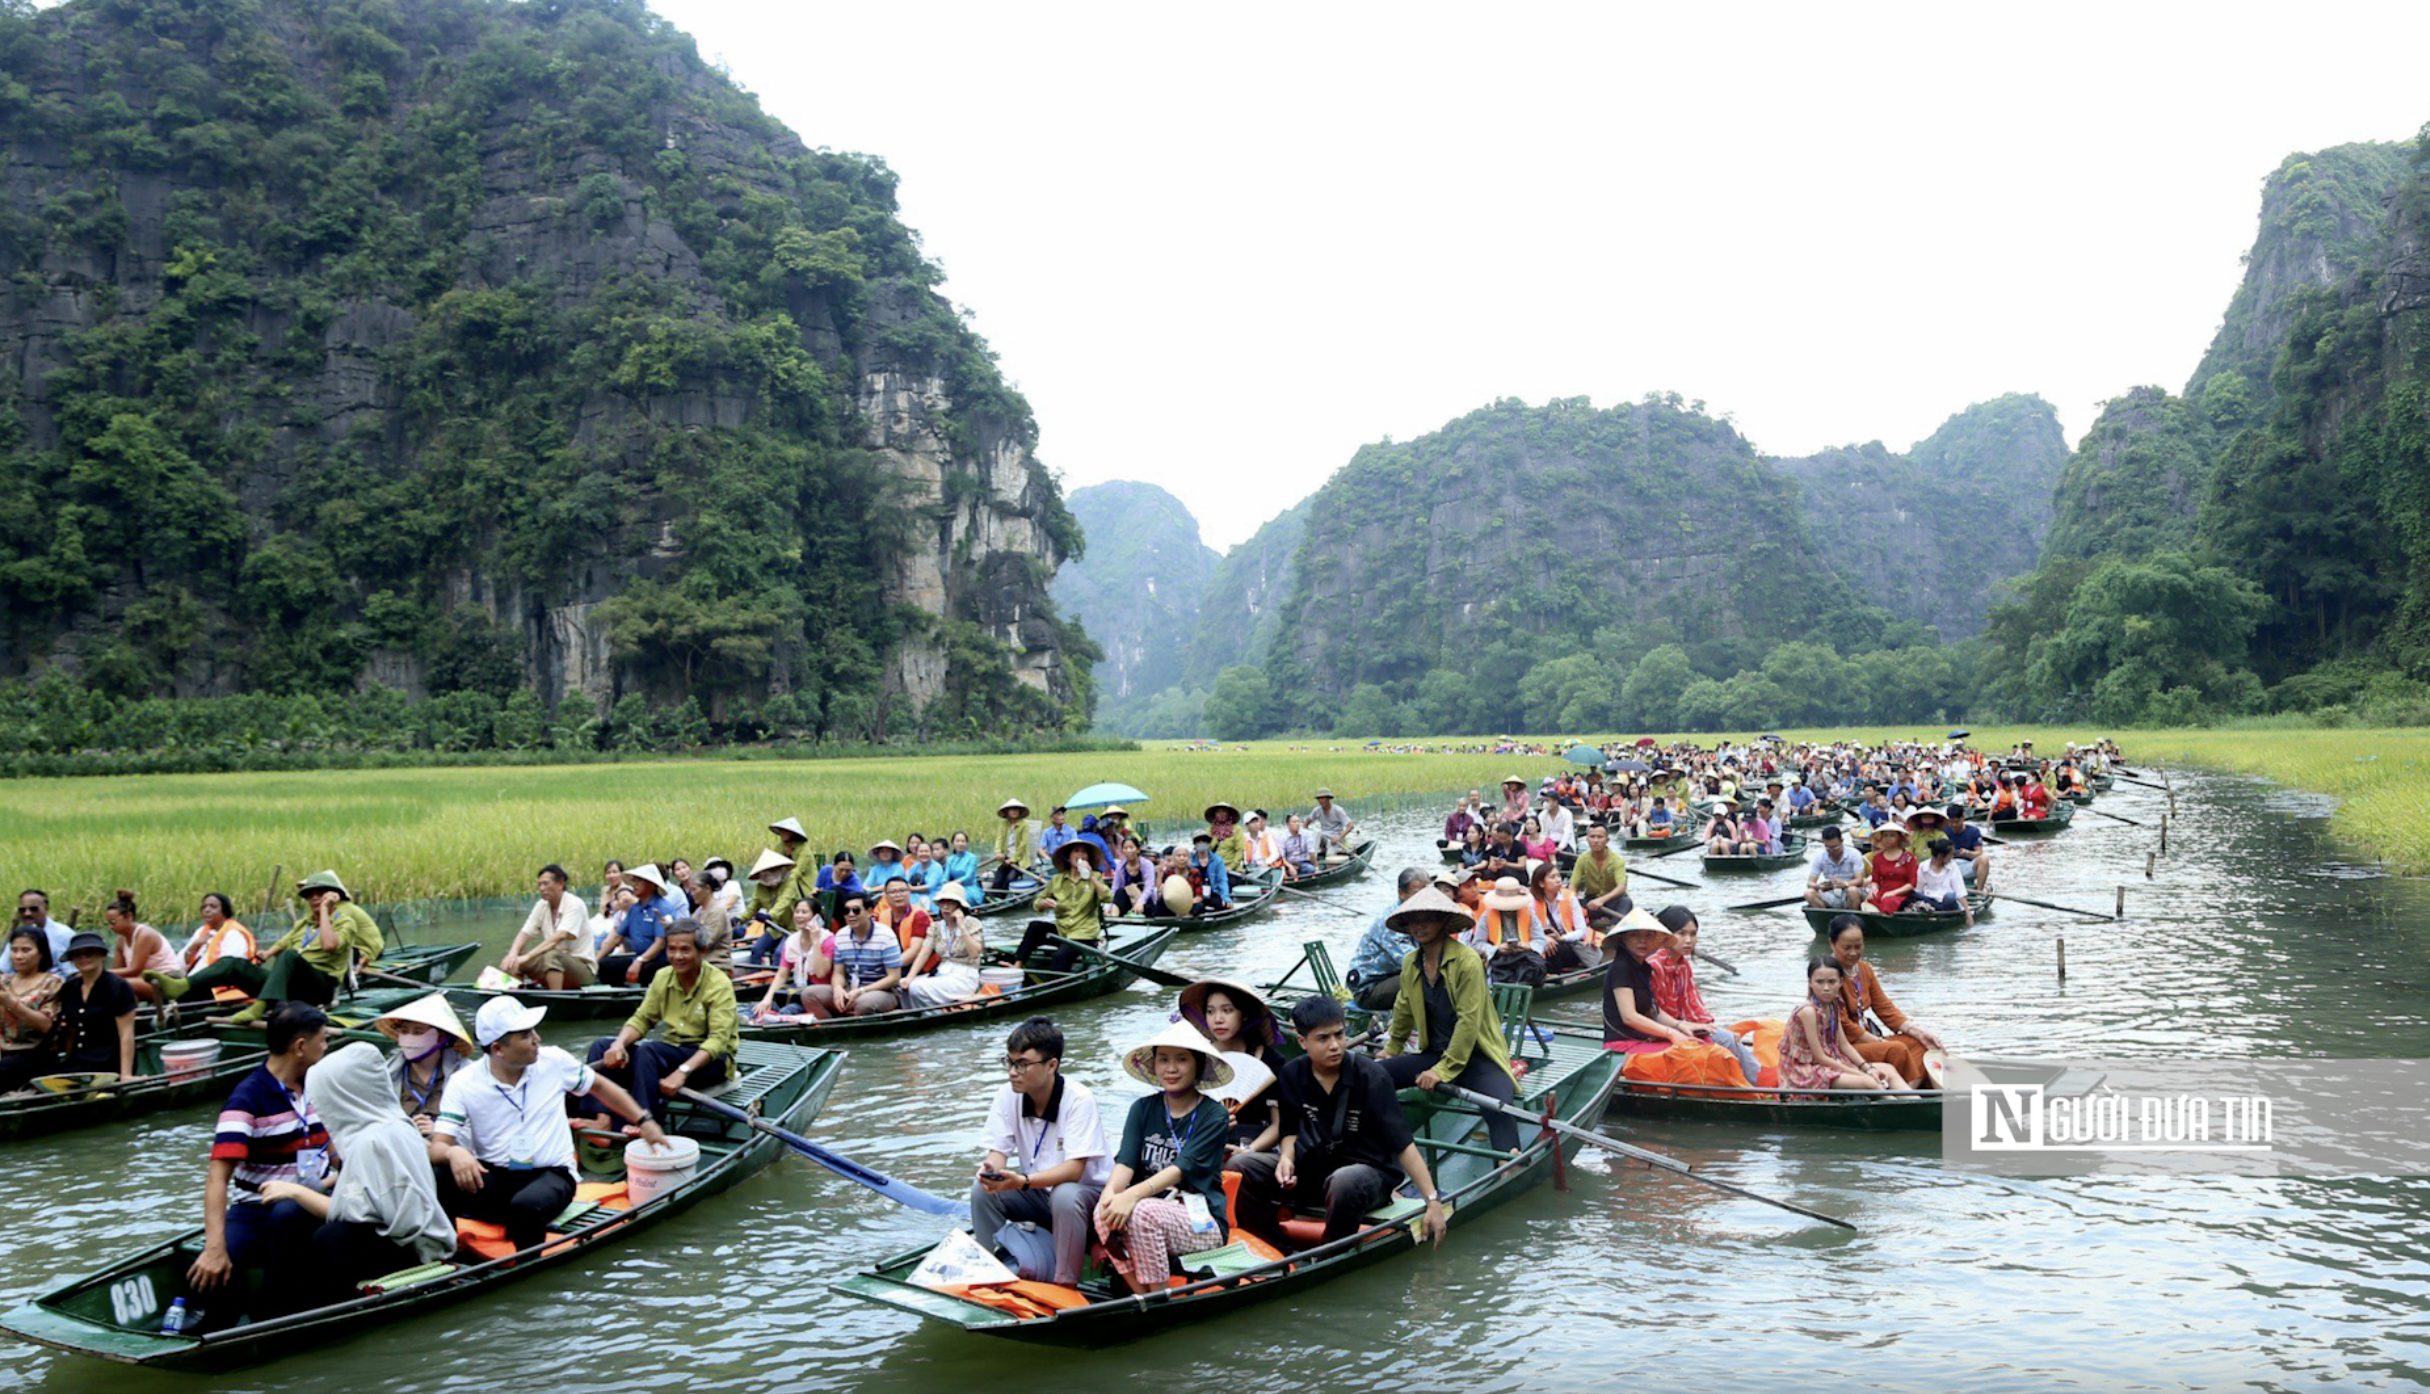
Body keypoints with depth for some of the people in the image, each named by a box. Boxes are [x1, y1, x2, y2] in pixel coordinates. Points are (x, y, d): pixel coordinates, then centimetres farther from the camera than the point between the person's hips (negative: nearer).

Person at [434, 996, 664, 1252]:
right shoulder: (463, 1084, -5)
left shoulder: (554, 1061, -1)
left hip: (551, 1174, 0)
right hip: (492, 1176, 1)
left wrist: (644, 1121, 13)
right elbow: (437, 1145, -13)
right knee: (438, 1179, -31)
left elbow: (600, 1087, 16)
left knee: (527, 1205, -37)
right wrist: (453, 1152, -37)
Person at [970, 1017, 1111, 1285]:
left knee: (1064, 1196, -37)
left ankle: (1065, 1285, -22)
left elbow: (1074, 1169, -28)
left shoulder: (1079, 1100, -22)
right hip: (1037, 1192, 5)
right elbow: (998, 1151, -4)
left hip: (1089, 1191, -5)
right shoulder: (1007, 1096, -6)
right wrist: (991, 1170, -30)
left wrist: (1023, 1181, -42)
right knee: (982, 1190, -18)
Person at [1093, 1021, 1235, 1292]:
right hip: (1156, 1211, 4)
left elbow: (1184, 1168, -17)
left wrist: (1134, 1194, -32)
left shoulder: (1214, 1116, -3)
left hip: (1202, 1223, -4)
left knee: (1142, 1212, -32)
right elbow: (1126, 1160, -5)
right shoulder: (1143, 1109, 10)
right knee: (1106, 1212, -27)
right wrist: (1111, 1192, -29)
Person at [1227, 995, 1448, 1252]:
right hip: (1310, 1168, 4)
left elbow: (1404, 1144, -15)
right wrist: (1286, 1158, -12)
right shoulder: (1291, 1076, -3)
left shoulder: (1372, 1077, -15)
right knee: (1239, 1168, -15)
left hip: (1368, 1171, -4)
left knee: (1346, 1181, -41)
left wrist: (1433, 1200, -21)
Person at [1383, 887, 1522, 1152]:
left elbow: (1469, 1021, -20)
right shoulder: (1410, 964, 5)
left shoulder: (1467, 960, -15)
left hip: (1476, 1056, -6)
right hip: (1433, 1053, 6)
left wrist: (1444, 1070, -22)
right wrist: (1392, 1049, 35)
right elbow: (1404, 1010, 24)